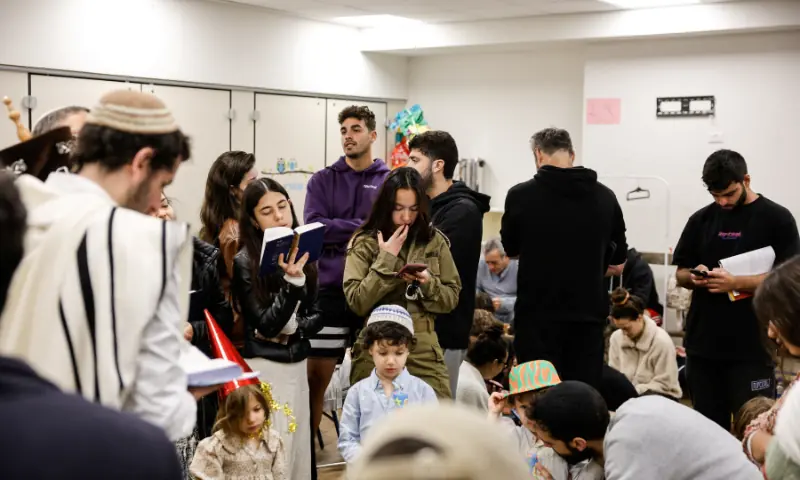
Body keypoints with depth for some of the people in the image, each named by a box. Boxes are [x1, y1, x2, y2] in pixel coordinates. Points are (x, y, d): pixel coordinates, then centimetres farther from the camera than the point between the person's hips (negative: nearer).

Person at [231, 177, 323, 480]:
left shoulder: (302, 253, 4)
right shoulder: (244, 262, -10)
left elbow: (317, 316, 9)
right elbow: (266, 324, -16)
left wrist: (292, 329, -11)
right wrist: (292, 281, -26)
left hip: (298, 363, 5)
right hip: (263, 366, -5)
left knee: (300, 448, 10)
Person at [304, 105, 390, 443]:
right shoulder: (322, 181, 9)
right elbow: (314, 228, -5)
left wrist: (342, 232, -11)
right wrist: (364, 226, -8)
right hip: (330, 291, 0)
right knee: (316, 379, 1)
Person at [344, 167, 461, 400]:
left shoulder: (435, 241, 6)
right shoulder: (364, 243, 0)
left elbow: (451, 299, 8)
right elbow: (357, 302, -8)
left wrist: (428, 284, -11)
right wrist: (386, 260, -12)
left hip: (424, 350, 2)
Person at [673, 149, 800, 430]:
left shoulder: (777, 219, -2)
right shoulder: (701, 220, 10)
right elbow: (681, 274, 13)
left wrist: (735, 283, -22)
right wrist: (694, 277, -11)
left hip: (752, 348, -4)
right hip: (702, 345, 4)